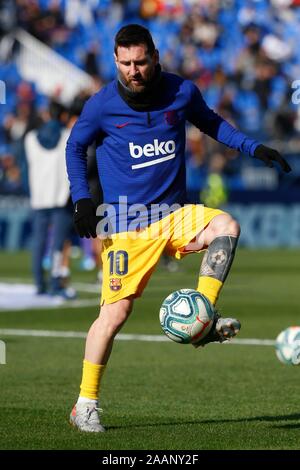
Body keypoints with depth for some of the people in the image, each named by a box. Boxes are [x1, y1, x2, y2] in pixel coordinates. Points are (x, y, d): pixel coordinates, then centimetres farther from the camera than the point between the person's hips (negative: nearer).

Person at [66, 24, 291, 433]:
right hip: (126, 222, -3)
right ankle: (85, 405, 2)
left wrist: (253, 147, 10)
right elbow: (75, 147, 10)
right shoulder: (101, 105, -7)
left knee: (226, 227, -28)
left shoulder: (181, 92, -1)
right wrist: (81, 199, -1)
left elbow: (210, 122, 20)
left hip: (175, 214, 3)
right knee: (116, 310, -10)